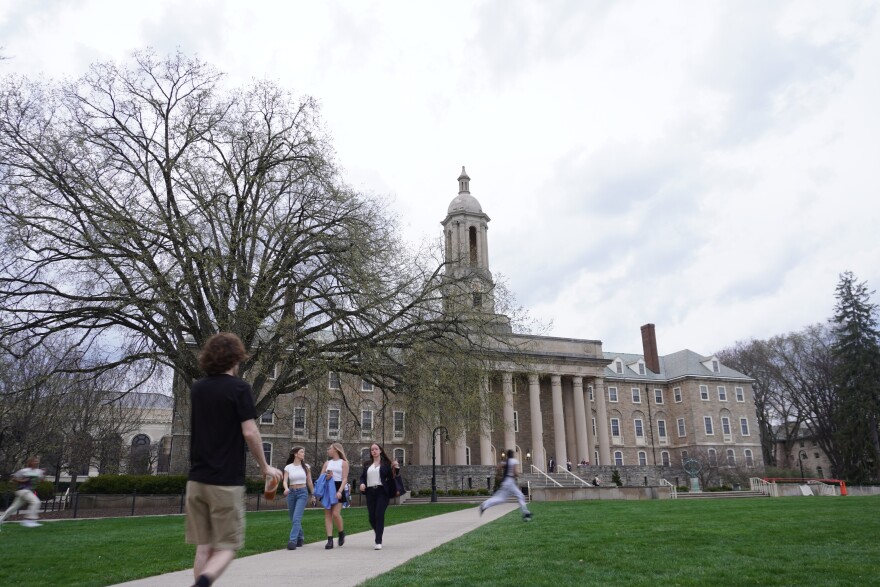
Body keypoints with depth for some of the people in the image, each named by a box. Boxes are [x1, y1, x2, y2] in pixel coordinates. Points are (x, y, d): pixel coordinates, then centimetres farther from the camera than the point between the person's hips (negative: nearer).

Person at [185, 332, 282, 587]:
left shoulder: (197, 389, 9)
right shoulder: (239, 387, -9)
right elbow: (249, 433, -14)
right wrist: (265, 467, -3)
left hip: (197, 479, 6)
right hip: (226, 481, -5)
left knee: (204, 547, 12)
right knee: (226, 547, 2)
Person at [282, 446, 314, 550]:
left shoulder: (306, 467, 4)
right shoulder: (288, 467, 2)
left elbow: (309, 482, 9)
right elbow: (285, 481, -9)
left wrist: (313, 494, 10)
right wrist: (286, 488, -30)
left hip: (302, 493, -2)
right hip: (291, 493, 2)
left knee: (296, 518, -16)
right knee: (293, 519, 11)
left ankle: (292, 541, -18)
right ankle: (300, 538, 31)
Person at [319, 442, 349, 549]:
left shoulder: (343, 463, 4)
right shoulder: (327, 463, 17)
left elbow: (344, 479, -6)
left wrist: (340, 491, -19)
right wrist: (325, 477, -8)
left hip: (338, 489, -5)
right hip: (327, 489, 5)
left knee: (336, 514, -14)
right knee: (327, 515, -2)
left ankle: (341, 533, 12)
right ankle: (330, 539, -2)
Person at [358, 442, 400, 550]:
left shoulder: (386, 463, 3)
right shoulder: (367, 464, 14)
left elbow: (391, 476, 0)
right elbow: (362, 476, 16)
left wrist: (396, 468, -17)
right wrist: (362, 483, -4)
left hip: (382, 492, -4)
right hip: (370, 492, 4)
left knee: (379, 515, -13)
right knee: (371, 517, 5)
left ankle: (378, 542, -9)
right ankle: (379, 536, 30)